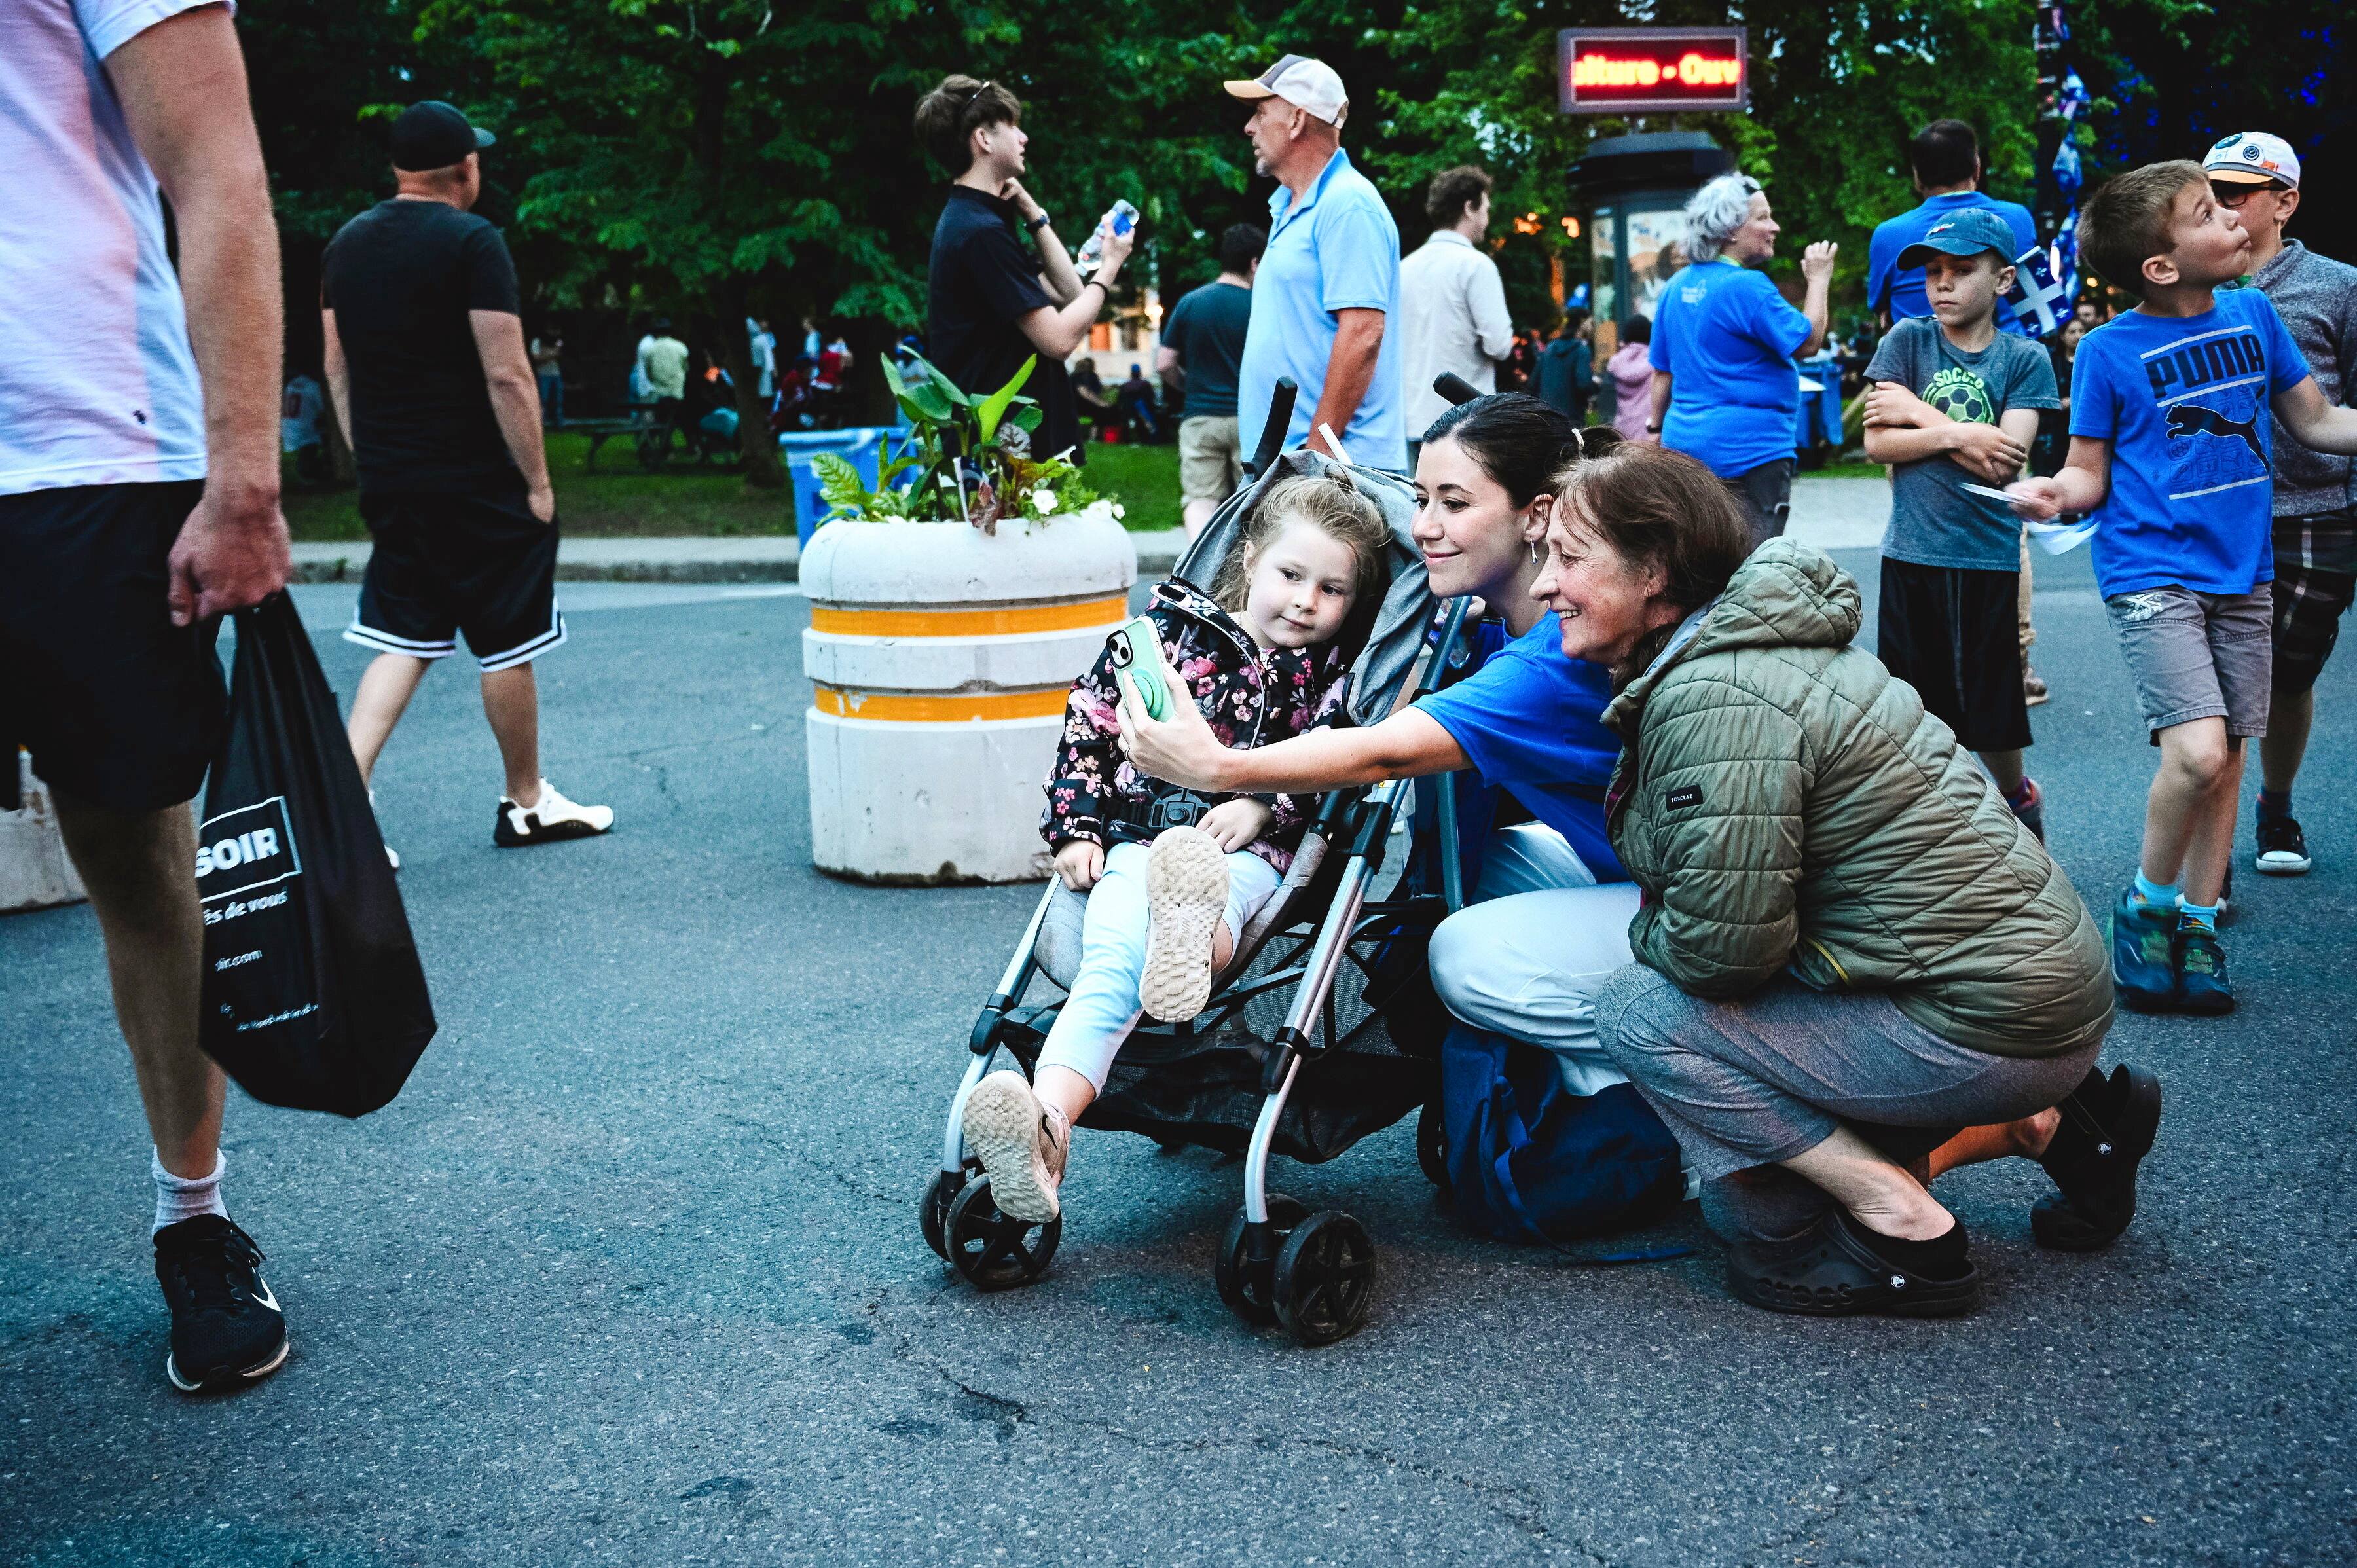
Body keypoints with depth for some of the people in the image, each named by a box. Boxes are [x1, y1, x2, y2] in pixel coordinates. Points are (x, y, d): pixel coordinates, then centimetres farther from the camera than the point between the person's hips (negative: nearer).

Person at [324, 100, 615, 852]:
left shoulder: (347, 244, 11)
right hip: (477, 483, -7)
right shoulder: (472, 241, -12)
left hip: (388, 482, 7)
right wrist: (538, 482, -10)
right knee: (507, 646, 6)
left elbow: (337, 368, 15)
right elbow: (507, 377, -16)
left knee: (403, 642, 10)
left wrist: (371, 465, 20)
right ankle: (527, 803, 18)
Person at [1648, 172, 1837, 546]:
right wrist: (1818, 281, -1)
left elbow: (1662, 371, 15)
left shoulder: (1676, 287, 9)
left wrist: (1657, 428, 23)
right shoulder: (1747, 287, -15)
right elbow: (1807, 342, -11)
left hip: (1684, 443, 8)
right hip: (1749, 452, -8)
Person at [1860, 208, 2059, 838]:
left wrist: (1917, 413, -8)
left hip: (1987, 556, -1)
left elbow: (2005, 459, -11)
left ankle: (2018, 799, 33)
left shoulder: (2026, 359, 0)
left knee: (1990, 712, 7)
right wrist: (1958, 436, -13)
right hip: (1912, 554, 1)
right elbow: (1876, 443, -4)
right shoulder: (1907, 341, 3)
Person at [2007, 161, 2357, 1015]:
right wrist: (2052, 491, -23)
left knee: (2225, 758, 7)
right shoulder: (2110, 349, -6)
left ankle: (2198, 924, 21)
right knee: (2197, 750, -18)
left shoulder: (2253, 314, 6)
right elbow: (2090, 473, -2)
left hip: (2241, 573, 5)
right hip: (2152, 574, -5)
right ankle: (2145, 906, 5)